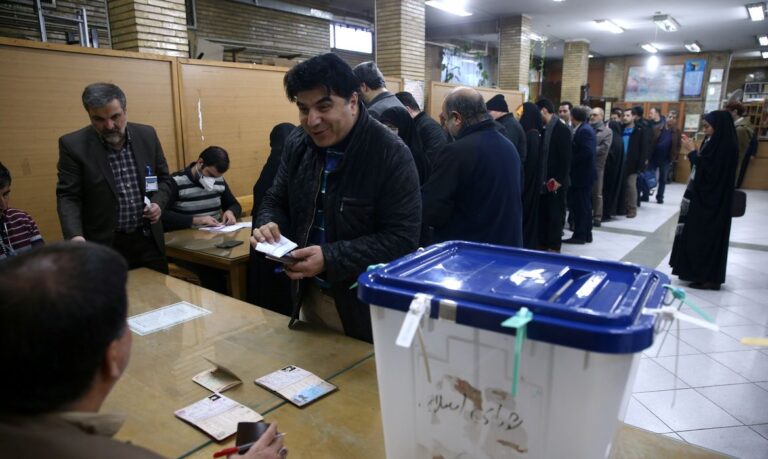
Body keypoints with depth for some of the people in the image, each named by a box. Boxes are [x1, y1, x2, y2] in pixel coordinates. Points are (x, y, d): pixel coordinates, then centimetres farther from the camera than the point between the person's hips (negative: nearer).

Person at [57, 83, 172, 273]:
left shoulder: (147, 135, 1)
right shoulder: (73, 144, -8)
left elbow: (164, 179, 10)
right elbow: (68, 197, -8)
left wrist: (158, 203, -10)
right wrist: (76, 236, -25)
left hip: (149, 240, 3)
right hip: (105, 246, -2)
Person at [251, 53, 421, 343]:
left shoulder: (392, 154, -20)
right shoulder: (296, 146, 0)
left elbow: (402, 239, -23)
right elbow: (276, 201, 11)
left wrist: (330, 259, -31)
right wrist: (268, 224, -13)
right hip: (309, 294, 6)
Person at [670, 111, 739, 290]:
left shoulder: (726, 145, -17)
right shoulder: (716, 141, 11)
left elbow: (709, 170, -21)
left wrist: (692, 152, -17)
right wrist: (693, 152, 2)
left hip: (713, 199, -9)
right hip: (704, 195, 9)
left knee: (707, 236, -3)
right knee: (698, 235, 13)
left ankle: (708, 277, 6)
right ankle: (700, 273, 21)